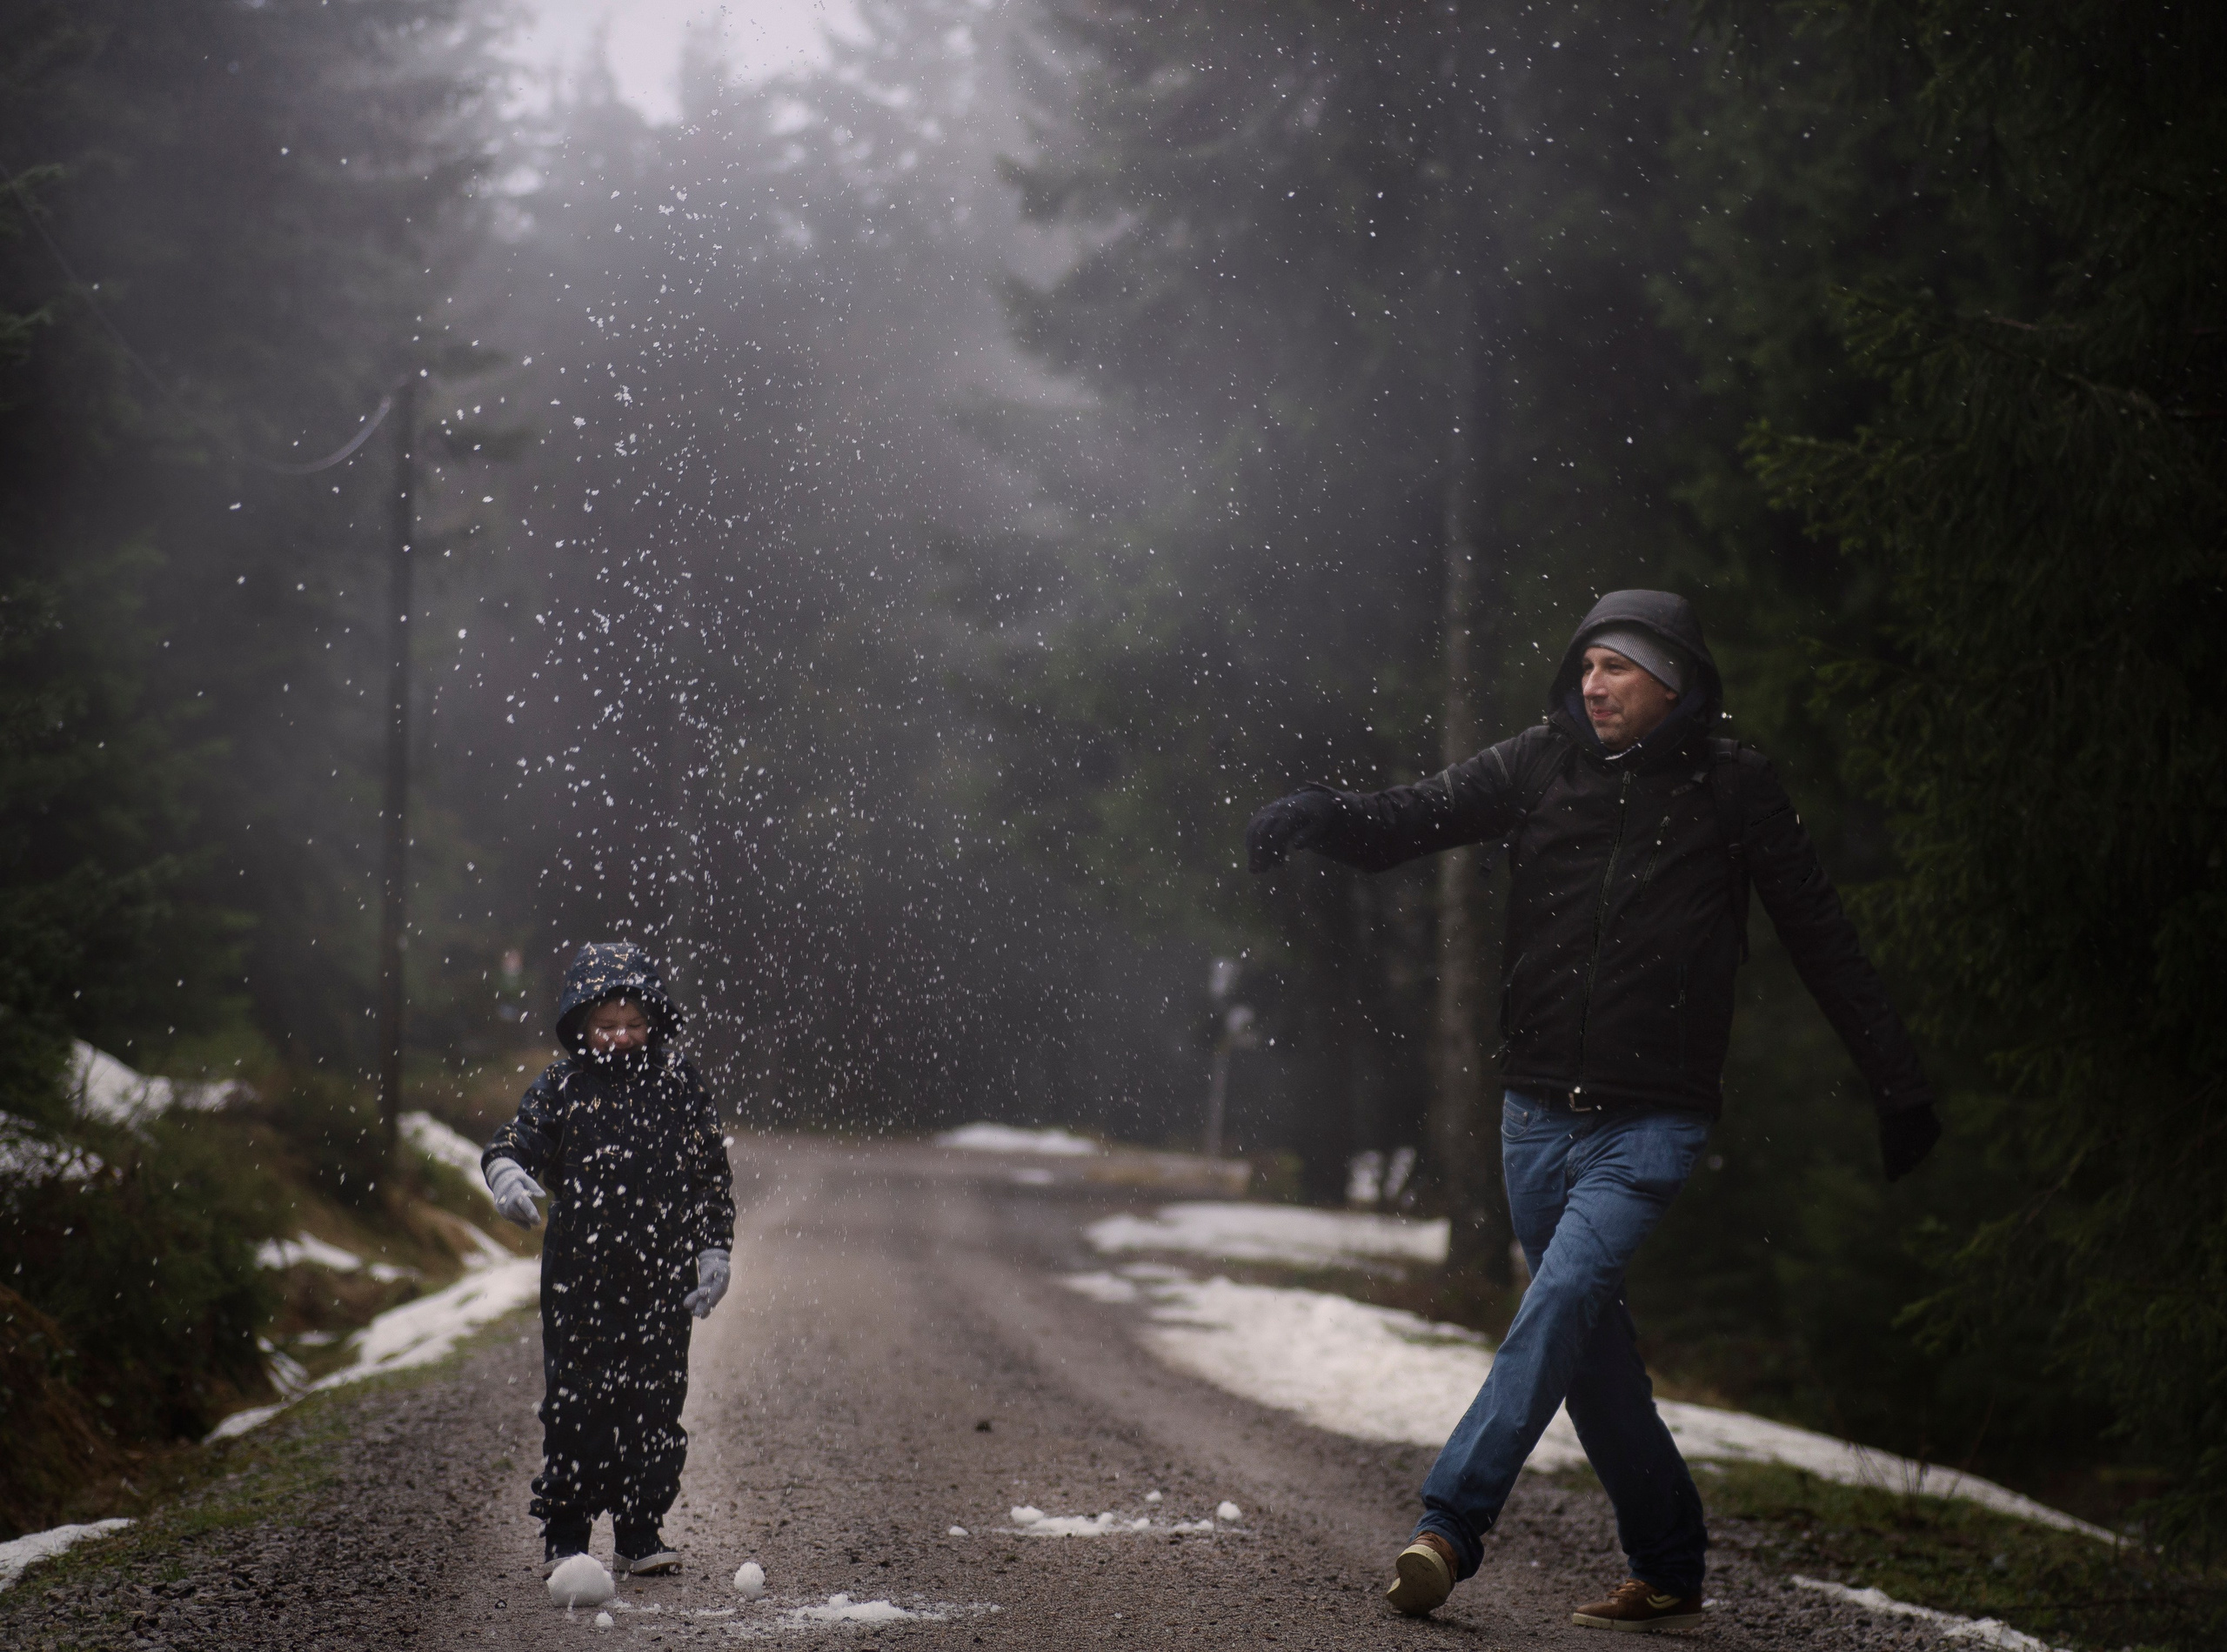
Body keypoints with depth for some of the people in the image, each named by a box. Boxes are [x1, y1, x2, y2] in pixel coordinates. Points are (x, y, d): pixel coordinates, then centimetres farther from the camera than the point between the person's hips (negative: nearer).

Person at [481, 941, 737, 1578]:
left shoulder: (678, 1083, 6)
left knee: (656, 1405, 4)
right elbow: (516, 1138, -5)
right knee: (575, 1405, 0)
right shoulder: (562, 1087, 2)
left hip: (661, 1279, 1)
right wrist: (507, 1171, -30)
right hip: (579, 1278, -1)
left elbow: (713, 1173, 11)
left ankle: (641, 1533, 14)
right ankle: (564, 1533, 11)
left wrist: (714, 1251, 4)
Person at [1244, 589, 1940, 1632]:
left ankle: (1451, 1523, -26)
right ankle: (1668, 1574, 21)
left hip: (1652, 1125, -4)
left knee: (1566, 1295, -23)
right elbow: (1415, 818, -5)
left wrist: (1898, 1086, 8)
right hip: (1537, 1115, 4)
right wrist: (1321, 817, -27)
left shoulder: (1731, 791, 0)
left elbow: (1822, 939, 6)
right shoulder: (1541, 766, 4)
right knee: (1594, 1352, 9)